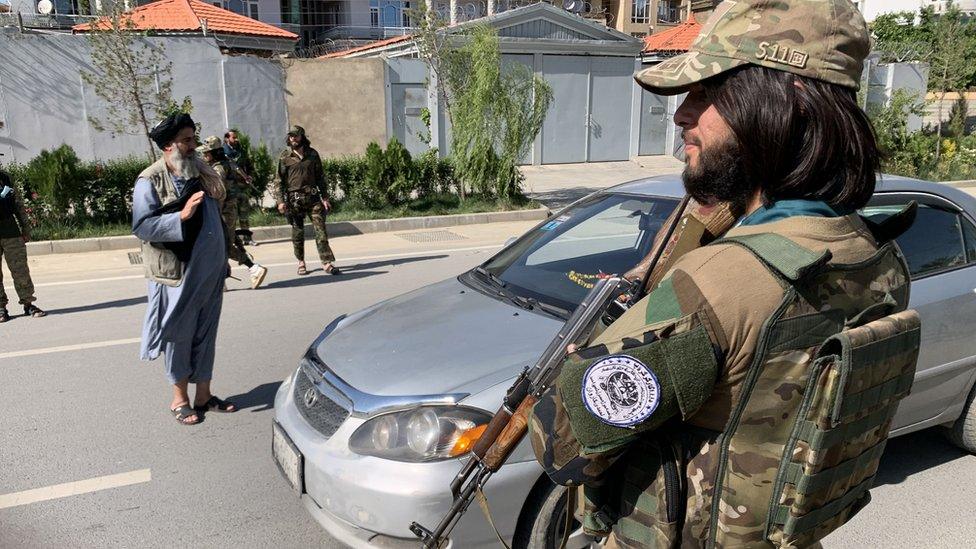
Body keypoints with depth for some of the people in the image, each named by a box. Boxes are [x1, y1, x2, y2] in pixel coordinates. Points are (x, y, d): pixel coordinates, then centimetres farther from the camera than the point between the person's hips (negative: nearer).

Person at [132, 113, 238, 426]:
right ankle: (180, 399, 20)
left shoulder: (202, 174, 12)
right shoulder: (150, 180, -8)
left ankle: (203, 395, 23)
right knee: (178, 335, 5)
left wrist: (221, 262, 19)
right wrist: (182, 216, -26)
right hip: (177, 273, -6)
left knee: (206, 333, 12)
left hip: (210, 271, 6)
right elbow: (141, 226, -16)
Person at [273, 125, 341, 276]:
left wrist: (325, 197, 7)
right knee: (297, 233, 6)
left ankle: (327, 263, -6)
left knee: (320, 231, -5)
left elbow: (320, 177, 12)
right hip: (295, 199, -1)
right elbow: (278, 180, 1)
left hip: (313, 197, 1)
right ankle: (301, 263, 19)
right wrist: (280, 201, -8)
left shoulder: (312, 154, 7)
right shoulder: (285, 157, 1)